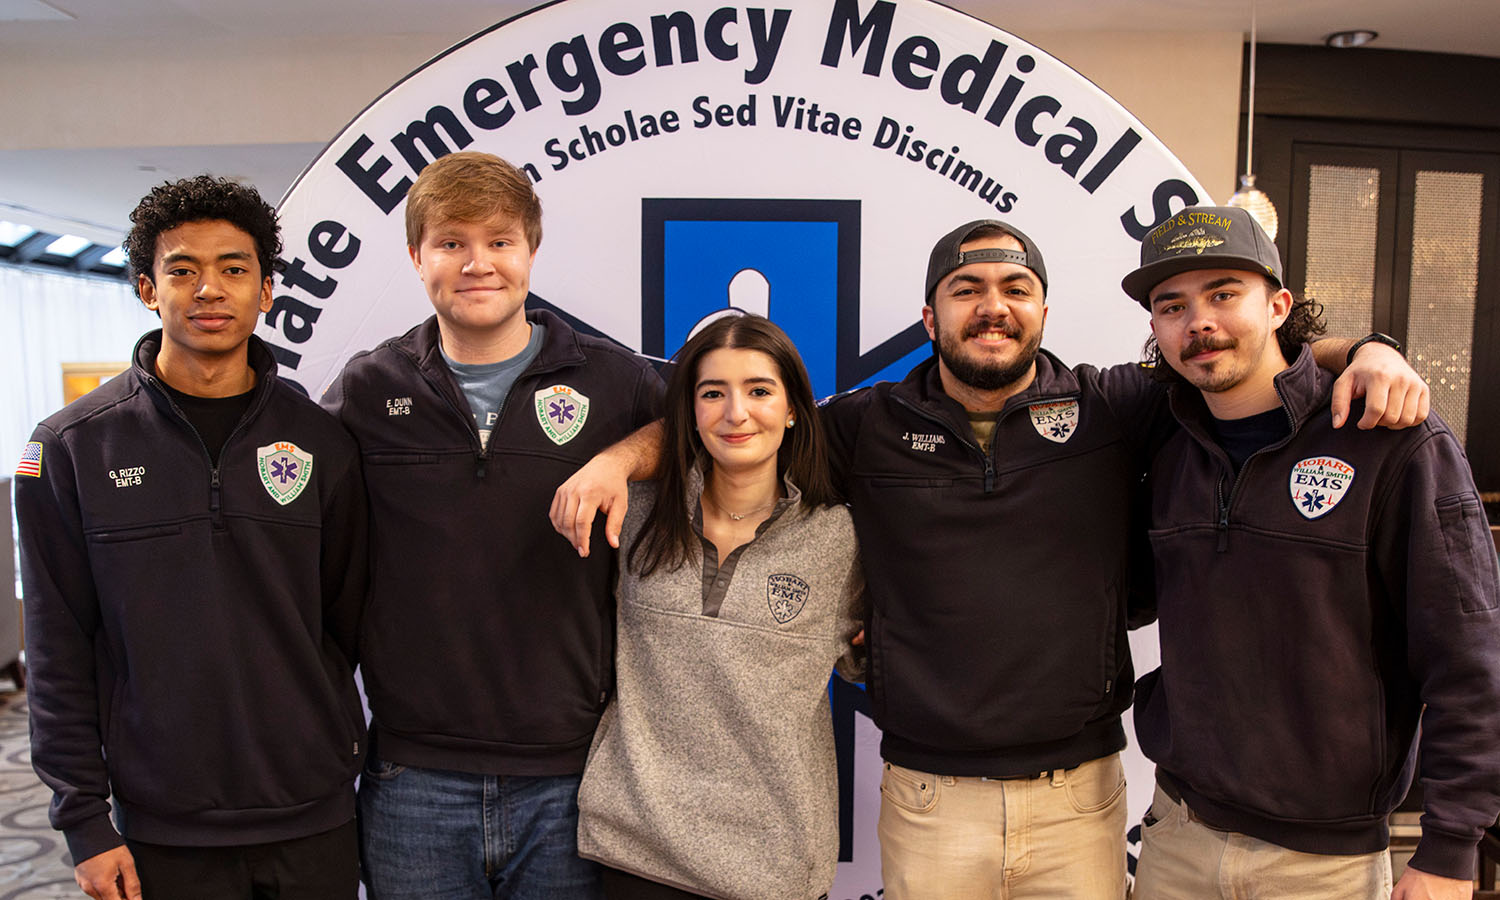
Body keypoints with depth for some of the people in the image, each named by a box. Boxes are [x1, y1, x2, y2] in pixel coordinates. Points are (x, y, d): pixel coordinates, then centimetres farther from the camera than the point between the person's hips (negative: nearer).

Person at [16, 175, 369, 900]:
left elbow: (344, 623, 4)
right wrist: (84, 819, -3)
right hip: (163, 829, -1)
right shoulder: (73, 447, -3)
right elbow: (58, 654, -1)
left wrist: (332, 750, 2)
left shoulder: (320, 442, -1)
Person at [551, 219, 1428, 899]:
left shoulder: (1112, 408, 0)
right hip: (929, 801, 0)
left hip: (1081, 797, 1)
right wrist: (617, 459, -9)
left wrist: (1367, 353, -14)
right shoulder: (870, 426, 0)